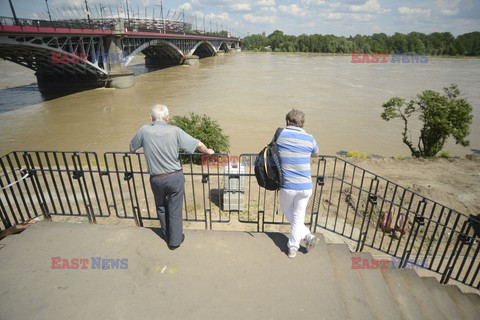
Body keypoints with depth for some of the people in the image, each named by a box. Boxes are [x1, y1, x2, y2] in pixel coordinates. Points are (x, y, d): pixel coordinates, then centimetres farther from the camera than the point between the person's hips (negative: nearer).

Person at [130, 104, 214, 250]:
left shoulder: (144, 130, -9)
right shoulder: (175, 131, -12)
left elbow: (132, 147, 8)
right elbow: (198, 144, -9)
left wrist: (132, 152, 32)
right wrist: (207, 151, 12)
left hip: (156, 179, 2)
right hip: (175, 177, -1)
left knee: (161, 208, 25)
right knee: (175, 210, 14)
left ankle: (167, 235, 43)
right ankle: (175, 240, 29)